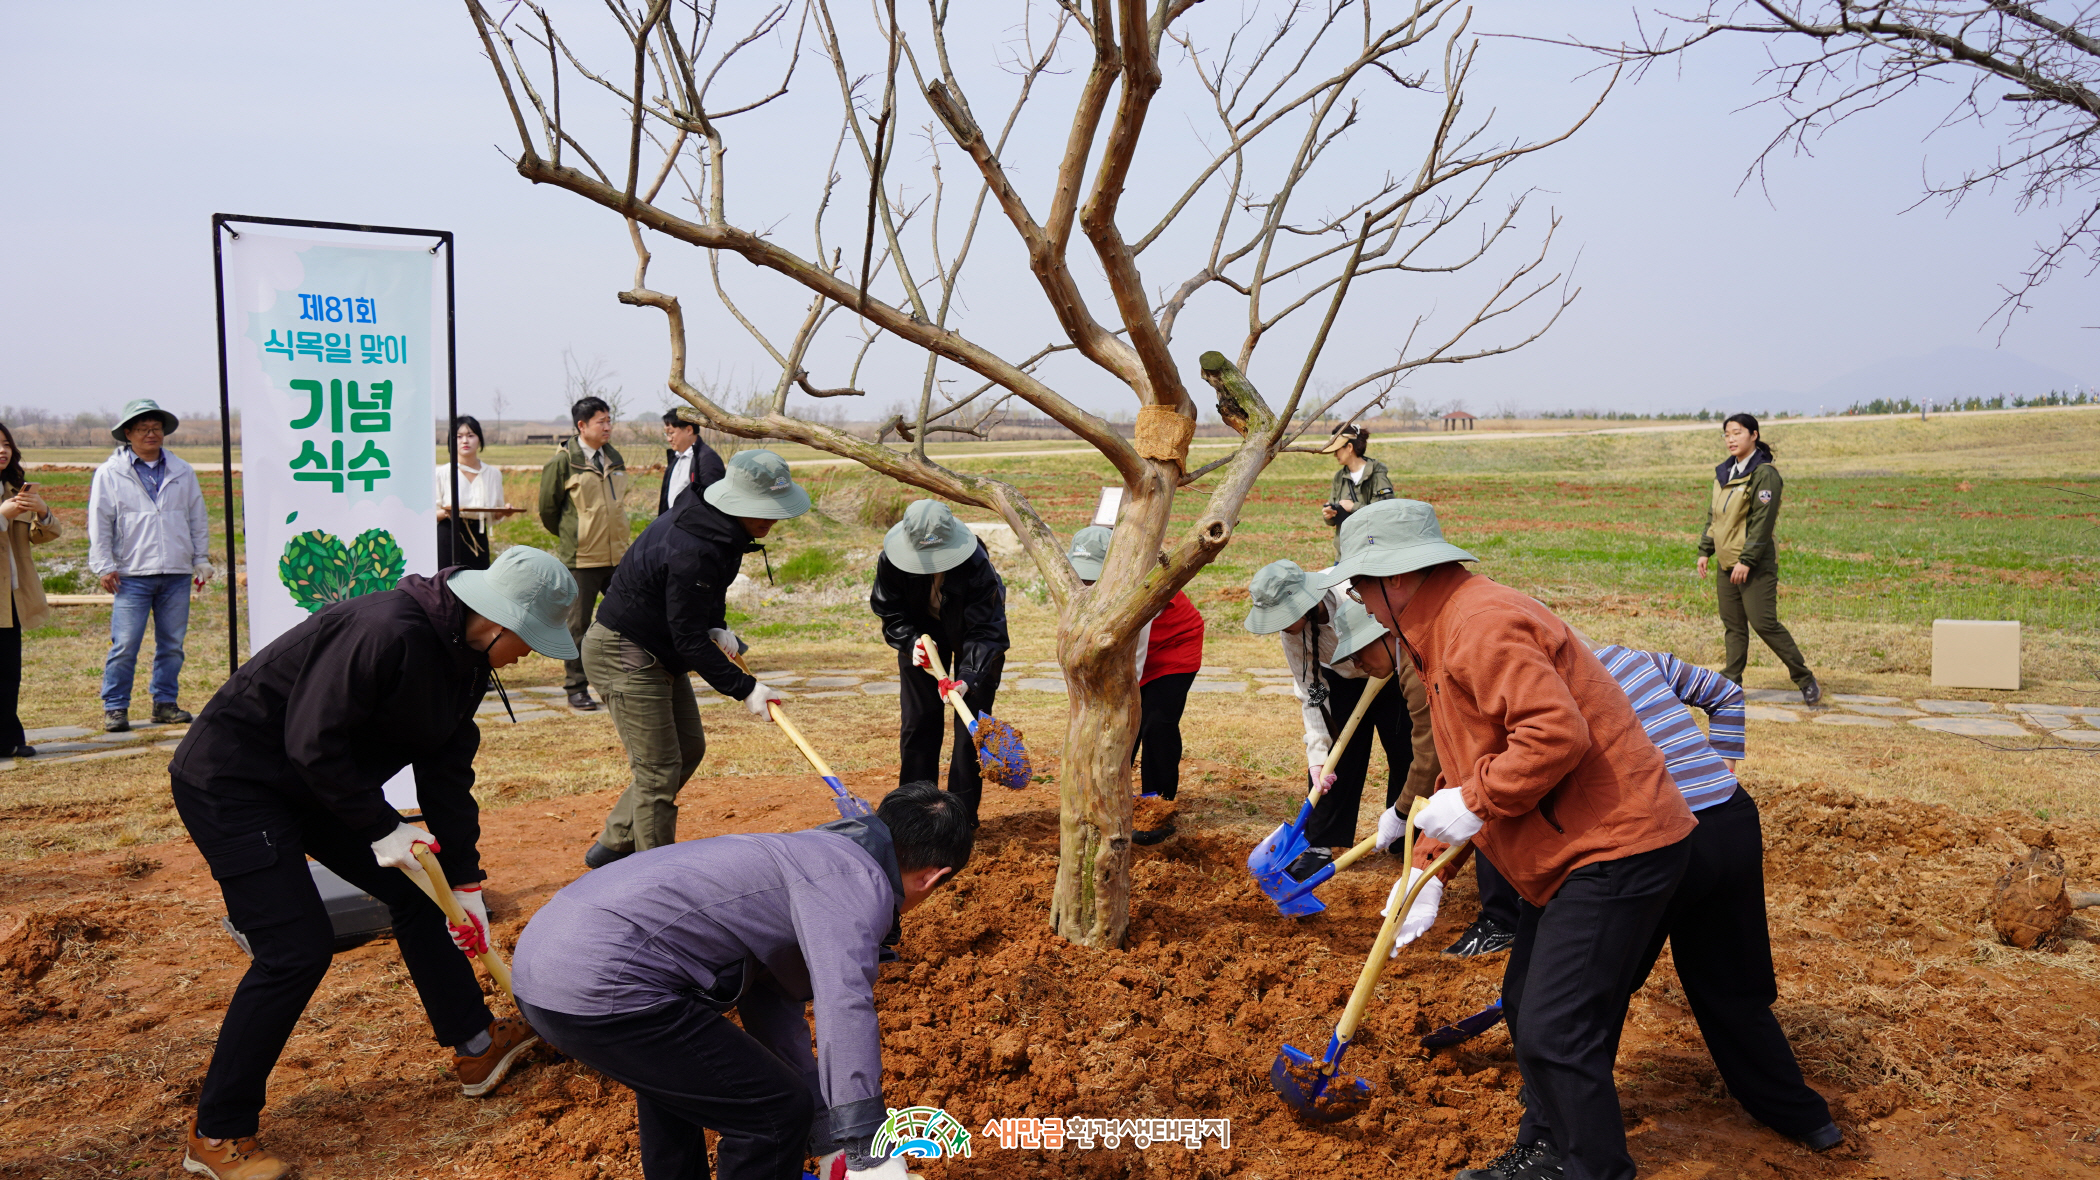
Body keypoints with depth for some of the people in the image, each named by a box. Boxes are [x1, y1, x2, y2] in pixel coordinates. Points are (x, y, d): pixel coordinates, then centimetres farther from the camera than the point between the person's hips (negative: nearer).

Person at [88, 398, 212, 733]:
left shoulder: (182, 472, 12)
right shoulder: (110, 473, 3)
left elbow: (198, 519, 16)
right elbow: (99, 523, 2)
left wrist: (201, 560, 12)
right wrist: (104, 566, -4)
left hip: (177, 574, 3)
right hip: (132, 575, -3)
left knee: (172, 645, 8)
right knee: (124, 646, -5)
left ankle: (166, 702, 17)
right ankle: (115, 707, 4)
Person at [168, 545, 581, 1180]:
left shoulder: (466, 657, 0)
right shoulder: (387, 632, -30)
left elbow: (447, 773, 5)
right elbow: (313, 744, -29)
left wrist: (465, 881, 3)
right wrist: (382, 828, -22)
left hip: (315, 783, 10)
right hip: (229, 780, -10)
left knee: (417, 891, 10)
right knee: (296, 949, -14)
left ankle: (477, 1048, 24)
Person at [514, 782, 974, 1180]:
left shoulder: (812, 854, 23)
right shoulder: (859, 880, -7)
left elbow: (772, 1007, 24)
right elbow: (844, 1012, -24)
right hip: (600, 986, -11)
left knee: (672, 1064, 36)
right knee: (777, 1112, -1)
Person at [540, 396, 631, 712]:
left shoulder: (614, 458, 9)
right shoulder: (563, 462, -9)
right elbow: (547, 510, -1)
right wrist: (570, 537, 9)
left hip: (618, 555, 5)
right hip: (580, 559, -5)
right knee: (578, 626, 4)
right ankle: (576, 689, 14)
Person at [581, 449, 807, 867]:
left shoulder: (717, 528, -2)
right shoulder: (690, 551, -32)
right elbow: (689, 641, -27)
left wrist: (717, 627, -1)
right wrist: (743, 688, -24)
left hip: (659, 653, 10)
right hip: (625, 655, -10)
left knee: (689, 748, 18)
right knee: (659, 770, -6)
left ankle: (613, 847, 29)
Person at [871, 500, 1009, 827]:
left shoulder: (976, 564, -38)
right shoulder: (892, 560, -30)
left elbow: (983, 631, -35)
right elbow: (890, 613, -14)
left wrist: (969, 676, -49)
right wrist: (911, 643, -32)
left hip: (972, 633, -2)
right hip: (921, 632, 3)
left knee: (971, 725, -5)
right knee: (917, 722, 4)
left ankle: (962, 814, 6)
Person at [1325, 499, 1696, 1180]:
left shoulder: (1480, 626, -21)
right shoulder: (1442, 633, 15)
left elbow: (1557, 734, -32)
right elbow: (1461, 771, 19)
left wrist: (1473, 799, -22)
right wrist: (1427, 869, 12)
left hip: (1615, 850, -11)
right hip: (1568, 851, 11)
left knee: (1555, 1032, -9)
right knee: (1527, 1009, 19)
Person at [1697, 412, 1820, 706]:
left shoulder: (1765, 474, -12)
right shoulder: (1724, 472, 13)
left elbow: (1762, 521, -17)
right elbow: (1713, 514, 19)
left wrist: (1747, 560, -20)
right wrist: (1704, 550, 13)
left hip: (1755, 564, -8)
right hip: (1725, 561, 8)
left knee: (1764, 623, -8)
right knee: (1732, 625, 10)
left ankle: (1806, 680, 4)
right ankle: (1731, 682, 16)